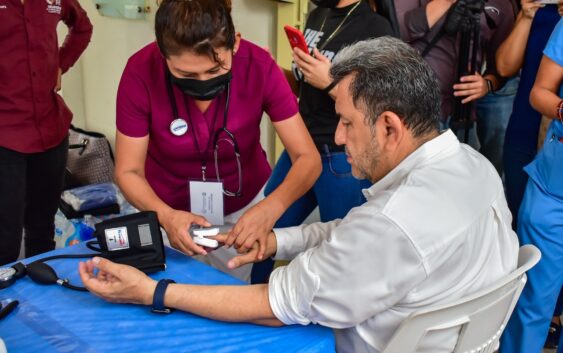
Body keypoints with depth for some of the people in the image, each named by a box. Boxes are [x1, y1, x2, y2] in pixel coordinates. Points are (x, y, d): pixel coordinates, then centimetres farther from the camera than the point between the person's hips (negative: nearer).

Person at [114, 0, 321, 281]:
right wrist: (165, 216, -37)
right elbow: (128, 171, -17)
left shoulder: (258, 66, -25)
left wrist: (272, 207, -42)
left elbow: (308, 158, -23)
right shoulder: (142, 72, -26)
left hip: (246, 207, 1)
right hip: (172, 211, 0)